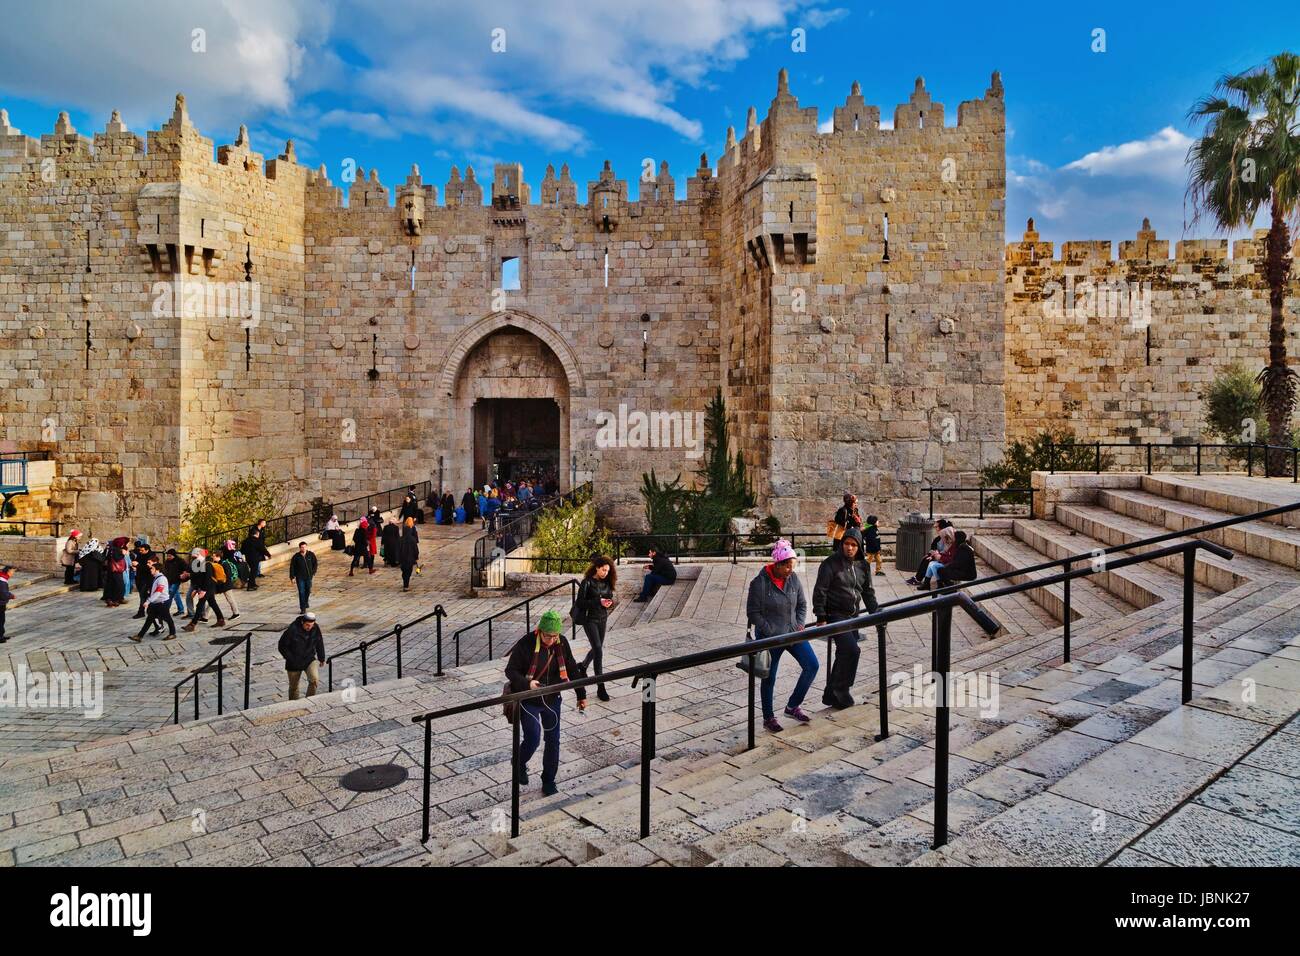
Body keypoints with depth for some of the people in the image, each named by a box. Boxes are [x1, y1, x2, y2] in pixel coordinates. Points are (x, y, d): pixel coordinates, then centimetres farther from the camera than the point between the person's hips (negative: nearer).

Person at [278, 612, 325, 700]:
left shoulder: (316, 628, -9)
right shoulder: (292, 629, -21)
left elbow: (320, 643, 7)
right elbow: (282, 646, -11)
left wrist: (321, 658, 15)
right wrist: (291, 659, -14)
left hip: (310, 659, 2)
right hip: (294, 663, -2)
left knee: (314, 680, -21)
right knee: (293, 686, 12)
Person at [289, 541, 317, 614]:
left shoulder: (311, 555, -4)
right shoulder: (296, 557, -8)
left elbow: (315, 563, 10)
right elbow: (292, 567, -3)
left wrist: (313, 572, 5)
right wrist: (292, 577, -6)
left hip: (309, 577, 2)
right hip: (300, 577, -2)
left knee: (308, 591, 14)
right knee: (301, 592, -5)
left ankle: (306, 603, 40)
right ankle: (303, 608, -2)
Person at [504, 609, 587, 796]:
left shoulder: (562, 644, -6)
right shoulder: (525, 644, -19)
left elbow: (572, 669, 6)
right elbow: (510, 670, -14)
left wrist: (581, 695, 8)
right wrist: (527, 683, -32)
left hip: (552, 699, 4)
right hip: (528, 700, -4)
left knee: (553, 741, 5)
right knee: (533, 737, -11)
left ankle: (549, 781, 22)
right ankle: (519, 763, 22)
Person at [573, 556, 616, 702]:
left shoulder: (607, 583, 3)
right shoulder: (587, 582, -13)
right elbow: (580, 602, -15)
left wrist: (609, 602, -10)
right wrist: (598, 602, -23)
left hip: (602, 618, 6)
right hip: (590, 619, -6)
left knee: (597, 648, 17)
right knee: (598, 650, -12)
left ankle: (583, 666, 48)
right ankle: (600, 687, -8)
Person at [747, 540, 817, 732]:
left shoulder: (794, 578, -1)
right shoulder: (760, 583, -18)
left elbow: (802, 604, 11)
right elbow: (752, 613, -13)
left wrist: (800, 625, -3)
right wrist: (773, 633, -16)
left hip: (793, 633, 5)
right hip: (769, 638, -5)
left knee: (812, 666, -2)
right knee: (769, 679, 6)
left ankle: (793, 706, 16)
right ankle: (768, 718, 26)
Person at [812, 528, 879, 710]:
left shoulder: (862, 565, 9)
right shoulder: (830, 564, -11)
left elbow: (868, 592, 17)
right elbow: (819, 592, -12)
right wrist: (821, 618, -15)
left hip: (853, 617, 7)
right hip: (835, 616, -7)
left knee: (845, 654, 9)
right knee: (851, 650, -19)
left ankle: (831, 694, 22)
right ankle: (841, 693, -6)